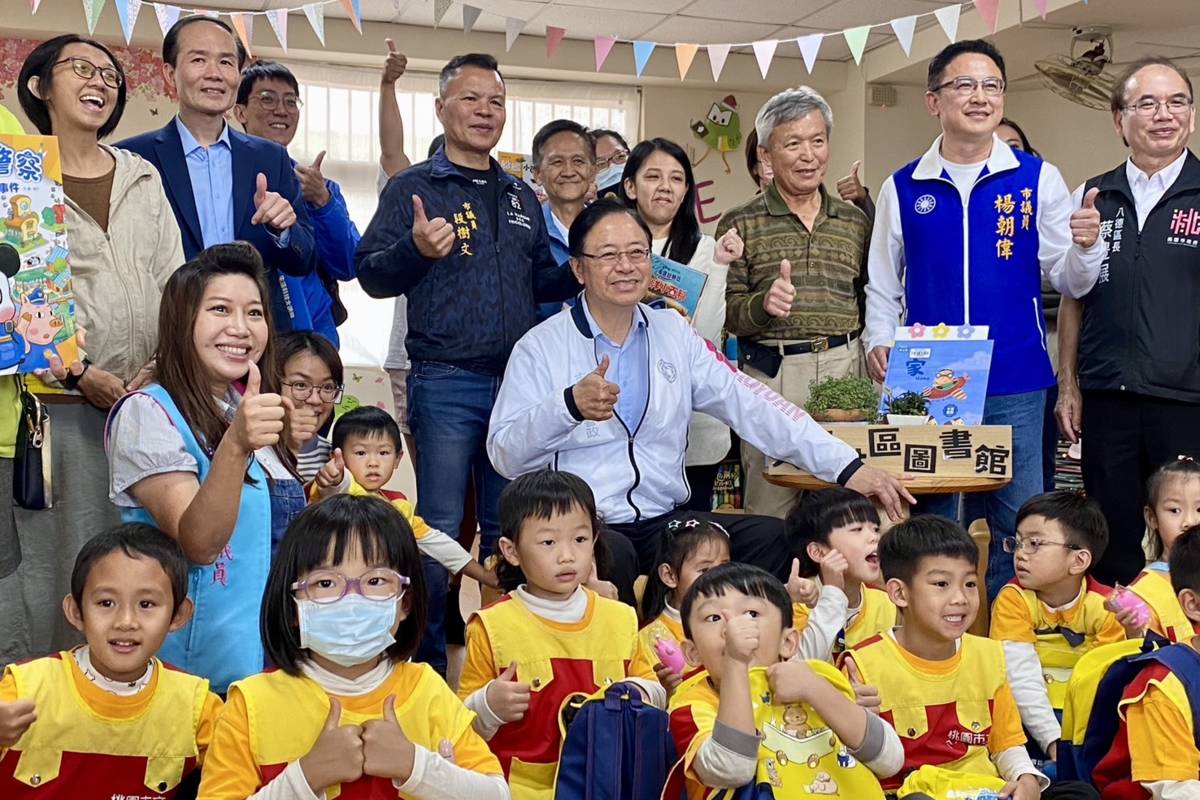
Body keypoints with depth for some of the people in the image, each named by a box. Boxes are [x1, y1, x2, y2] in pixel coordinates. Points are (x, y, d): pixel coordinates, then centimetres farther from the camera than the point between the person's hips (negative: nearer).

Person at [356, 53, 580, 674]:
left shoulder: (522, 197, 17)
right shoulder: (414, 187, 1)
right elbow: (371, 275, -6)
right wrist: (415, 249, -25)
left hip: (519, 382, 5)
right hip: (446, 383, -5)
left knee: (509, 528, 12)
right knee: (439, 527, -2)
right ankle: (429, 652, 10)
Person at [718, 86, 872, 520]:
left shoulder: (854, 222, 14)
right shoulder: (740, 224, 2)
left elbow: (868, 302, 20)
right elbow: (725, 311, -2)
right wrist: (764, 304, -20)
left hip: (845, 370, 3)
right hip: (771, 377, -3)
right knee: (770, 513, -1)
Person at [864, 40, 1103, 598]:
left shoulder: (1038, 179, 4)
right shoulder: (902, 188, 6)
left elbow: (1069, 282, 3)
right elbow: (883, 287, 11)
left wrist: (1084, 248, -17)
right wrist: (879, 345, -5)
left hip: (1016, 386, 0)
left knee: (1019, 529, 5)